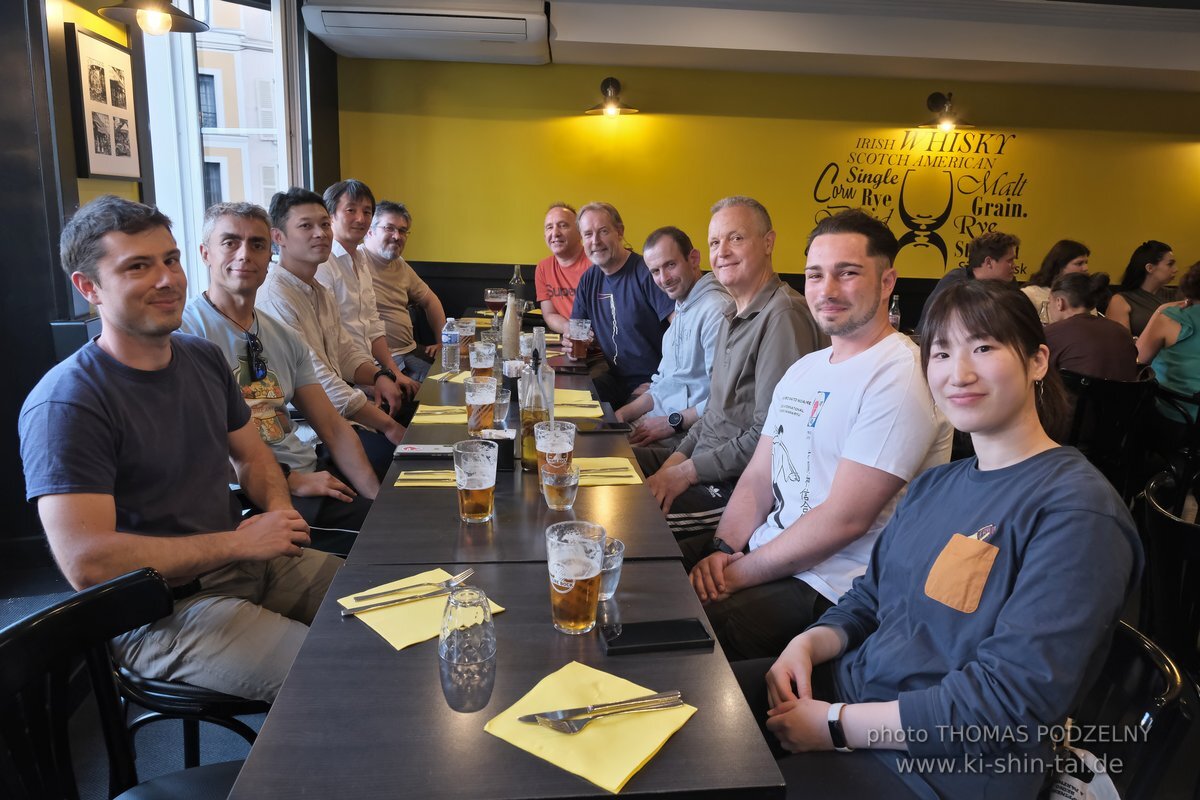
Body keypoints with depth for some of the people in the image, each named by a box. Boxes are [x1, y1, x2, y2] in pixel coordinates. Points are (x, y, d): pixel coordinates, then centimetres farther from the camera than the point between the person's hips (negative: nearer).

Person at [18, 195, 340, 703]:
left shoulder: (204, 358, 5)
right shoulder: (64, 403, -18)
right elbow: (87, 562, -24)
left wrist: (278, 509, -5)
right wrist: (240, 542, -21)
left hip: (249, 562, 8)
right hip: (158, 614, -7)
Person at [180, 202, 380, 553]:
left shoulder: (284, 337, 14)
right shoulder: (186, 331, -8)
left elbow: (332, 426, 10)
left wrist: (380, 497, -2)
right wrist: (292, 481, -17)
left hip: (312, 471, 7)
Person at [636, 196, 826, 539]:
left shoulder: (784, 316, -19)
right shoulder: (734, 315, 15)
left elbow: (769, 435, -23)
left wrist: (686, 472, -17)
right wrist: (677, 459, 4)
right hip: (702, 457, 10)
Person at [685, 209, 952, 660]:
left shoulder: (902, 377, -17)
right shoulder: (803, 369, 12)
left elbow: (845, 518, -21)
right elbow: (759, 476, 11)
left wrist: (740, 573, -15)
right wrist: (724, 549, -6)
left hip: (834, 588, -8)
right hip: (766, 552, 8)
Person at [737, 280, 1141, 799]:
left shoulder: (1077, 510, -17)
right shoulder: (934, 485, 9)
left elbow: (1009, 698, -22)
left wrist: (835, 724, -20)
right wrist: (808, 644, -6)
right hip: (851, 685, 7)